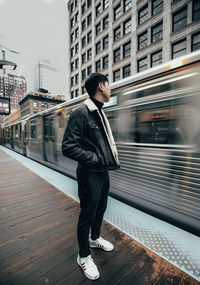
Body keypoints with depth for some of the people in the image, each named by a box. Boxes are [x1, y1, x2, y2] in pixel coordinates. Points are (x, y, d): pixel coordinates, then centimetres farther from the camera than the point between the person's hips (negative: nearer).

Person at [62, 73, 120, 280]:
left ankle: (95, 238, 53)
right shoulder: (81, 113, -17)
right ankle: (83, 256, 37)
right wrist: (97, 160, -20)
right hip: (89, 174, -9)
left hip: (103, 172, 9)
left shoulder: (99, 113, 13)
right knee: (87, 215, 10)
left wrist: (111, 160, 6)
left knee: (100, 210, 25)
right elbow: (68, 147, -23)